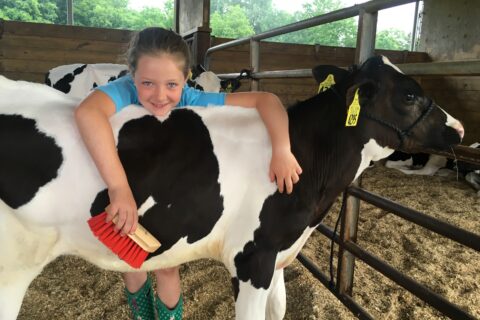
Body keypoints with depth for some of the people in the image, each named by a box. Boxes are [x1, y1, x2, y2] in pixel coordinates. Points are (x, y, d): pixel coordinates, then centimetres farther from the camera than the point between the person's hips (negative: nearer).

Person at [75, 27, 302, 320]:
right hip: (126, 197, 0)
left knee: (166, 268, 9)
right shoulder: (125, 91, -35)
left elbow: (265, 99, -32)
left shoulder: (193, 101, -30)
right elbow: (87, 112, -58)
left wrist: (281, 150, -46)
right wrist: (119, 187, -61)